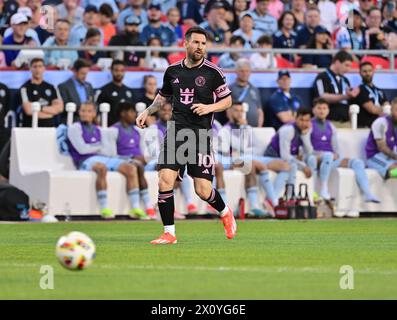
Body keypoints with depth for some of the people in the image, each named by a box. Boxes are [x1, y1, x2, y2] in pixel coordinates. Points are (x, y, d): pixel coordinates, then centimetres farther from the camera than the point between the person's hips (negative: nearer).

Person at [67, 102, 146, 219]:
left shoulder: (97, 130, 26)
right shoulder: (74, 128, 8)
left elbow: (106, 151, 16)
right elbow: (82, 149, -6)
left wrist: (91, 148, -2)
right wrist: (99, 147, 7)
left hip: (104, 158, 7)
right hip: (87, 161, -7)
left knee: (130, 168, -16)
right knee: (102, 168, -42)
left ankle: (135, 208, -22)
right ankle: (104, 209, -43)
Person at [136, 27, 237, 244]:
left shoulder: (213, 72, -1)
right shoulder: (173, 71, 10)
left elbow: (227, 100, 6)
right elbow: (163, 96, 26)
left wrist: (209, 107, -12)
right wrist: (147, 112, 11)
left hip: (200, 133, -3)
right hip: (176, 130, 3)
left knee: (203, 191, -3)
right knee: (165, 180, -14)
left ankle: (225, 213, 30)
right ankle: (169, 233, -4)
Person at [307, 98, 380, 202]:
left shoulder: (330, 126, 21)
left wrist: (336, 154, -3)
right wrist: (318, 154, -19)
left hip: (331, 157, 6)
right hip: (315, 157, -6)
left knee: (358, 162, -13)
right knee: (328, 155, -41)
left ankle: (367, 194, -25)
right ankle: (323, 190, -38)